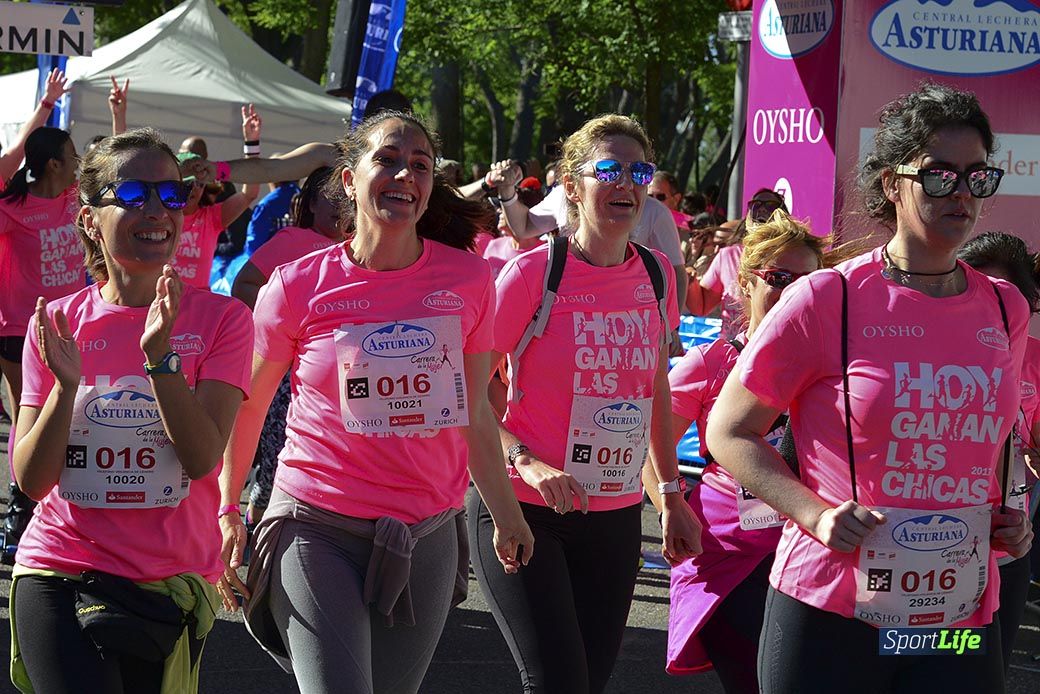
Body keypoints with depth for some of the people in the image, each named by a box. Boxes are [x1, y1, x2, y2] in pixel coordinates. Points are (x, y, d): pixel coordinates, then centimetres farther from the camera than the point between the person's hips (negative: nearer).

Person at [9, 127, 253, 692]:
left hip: (173, 579, 0)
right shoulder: (55, 324, 2)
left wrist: (160, 355, -23)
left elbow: (202, 458, -13)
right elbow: (32, 480, -4)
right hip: (59, 577, 0)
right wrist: (66, 384, -19)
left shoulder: (220, 320, -2)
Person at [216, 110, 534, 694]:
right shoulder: (300, 286, -7)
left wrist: (507, 514, 17)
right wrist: (228, 511, 9)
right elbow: (246, 407, 6)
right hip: (318, 530, -3)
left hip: (428, 534, 3)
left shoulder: (468, 279, 0)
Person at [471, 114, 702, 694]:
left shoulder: (656, 275, 5)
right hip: (525, 511, -5)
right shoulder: (534, 272, -10)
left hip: (617, 516, 5)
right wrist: (525, 461, -22)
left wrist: (674, 499, 18)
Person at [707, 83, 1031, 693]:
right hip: (831, 616, -3)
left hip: (964, 618, 4)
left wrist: (1008, 515, 5)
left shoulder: (1006, 310, 7)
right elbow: (729, 432, -2)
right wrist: (816, 513, -16)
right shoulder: (826, 300, -7)